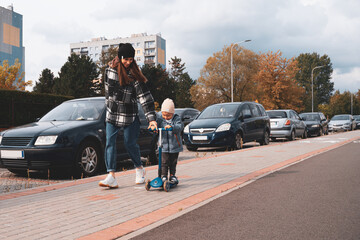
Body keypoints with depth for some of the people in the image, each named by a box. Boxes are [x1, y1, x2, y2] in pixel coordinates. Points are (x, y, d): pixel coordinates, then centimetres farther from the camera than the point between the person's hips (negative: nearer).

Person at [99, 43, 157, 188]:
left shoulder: (134, 75, -11)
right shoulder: (110, 70, 2)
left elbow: (145, 97, -17)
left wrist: (151, 118, -25)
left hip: (129, 115, -4)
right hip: (112, 115, 4)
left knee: (130, 143, 2)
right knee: (110, 143, -6)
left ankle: (139, 168, 27)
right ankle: (111, 177, -7)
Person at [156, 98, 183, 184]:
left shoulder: (176, 118, -5)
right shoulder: (160, 119, 2)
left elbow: (180, 126, -20)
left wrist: (171, 127, -38)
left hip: (175, 146, 0)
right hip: (164, 146, 0)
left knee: (173, 162, 12)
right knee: (164, 162, -2)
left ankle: (172, 175, 26)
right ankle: (163, 175, 11)